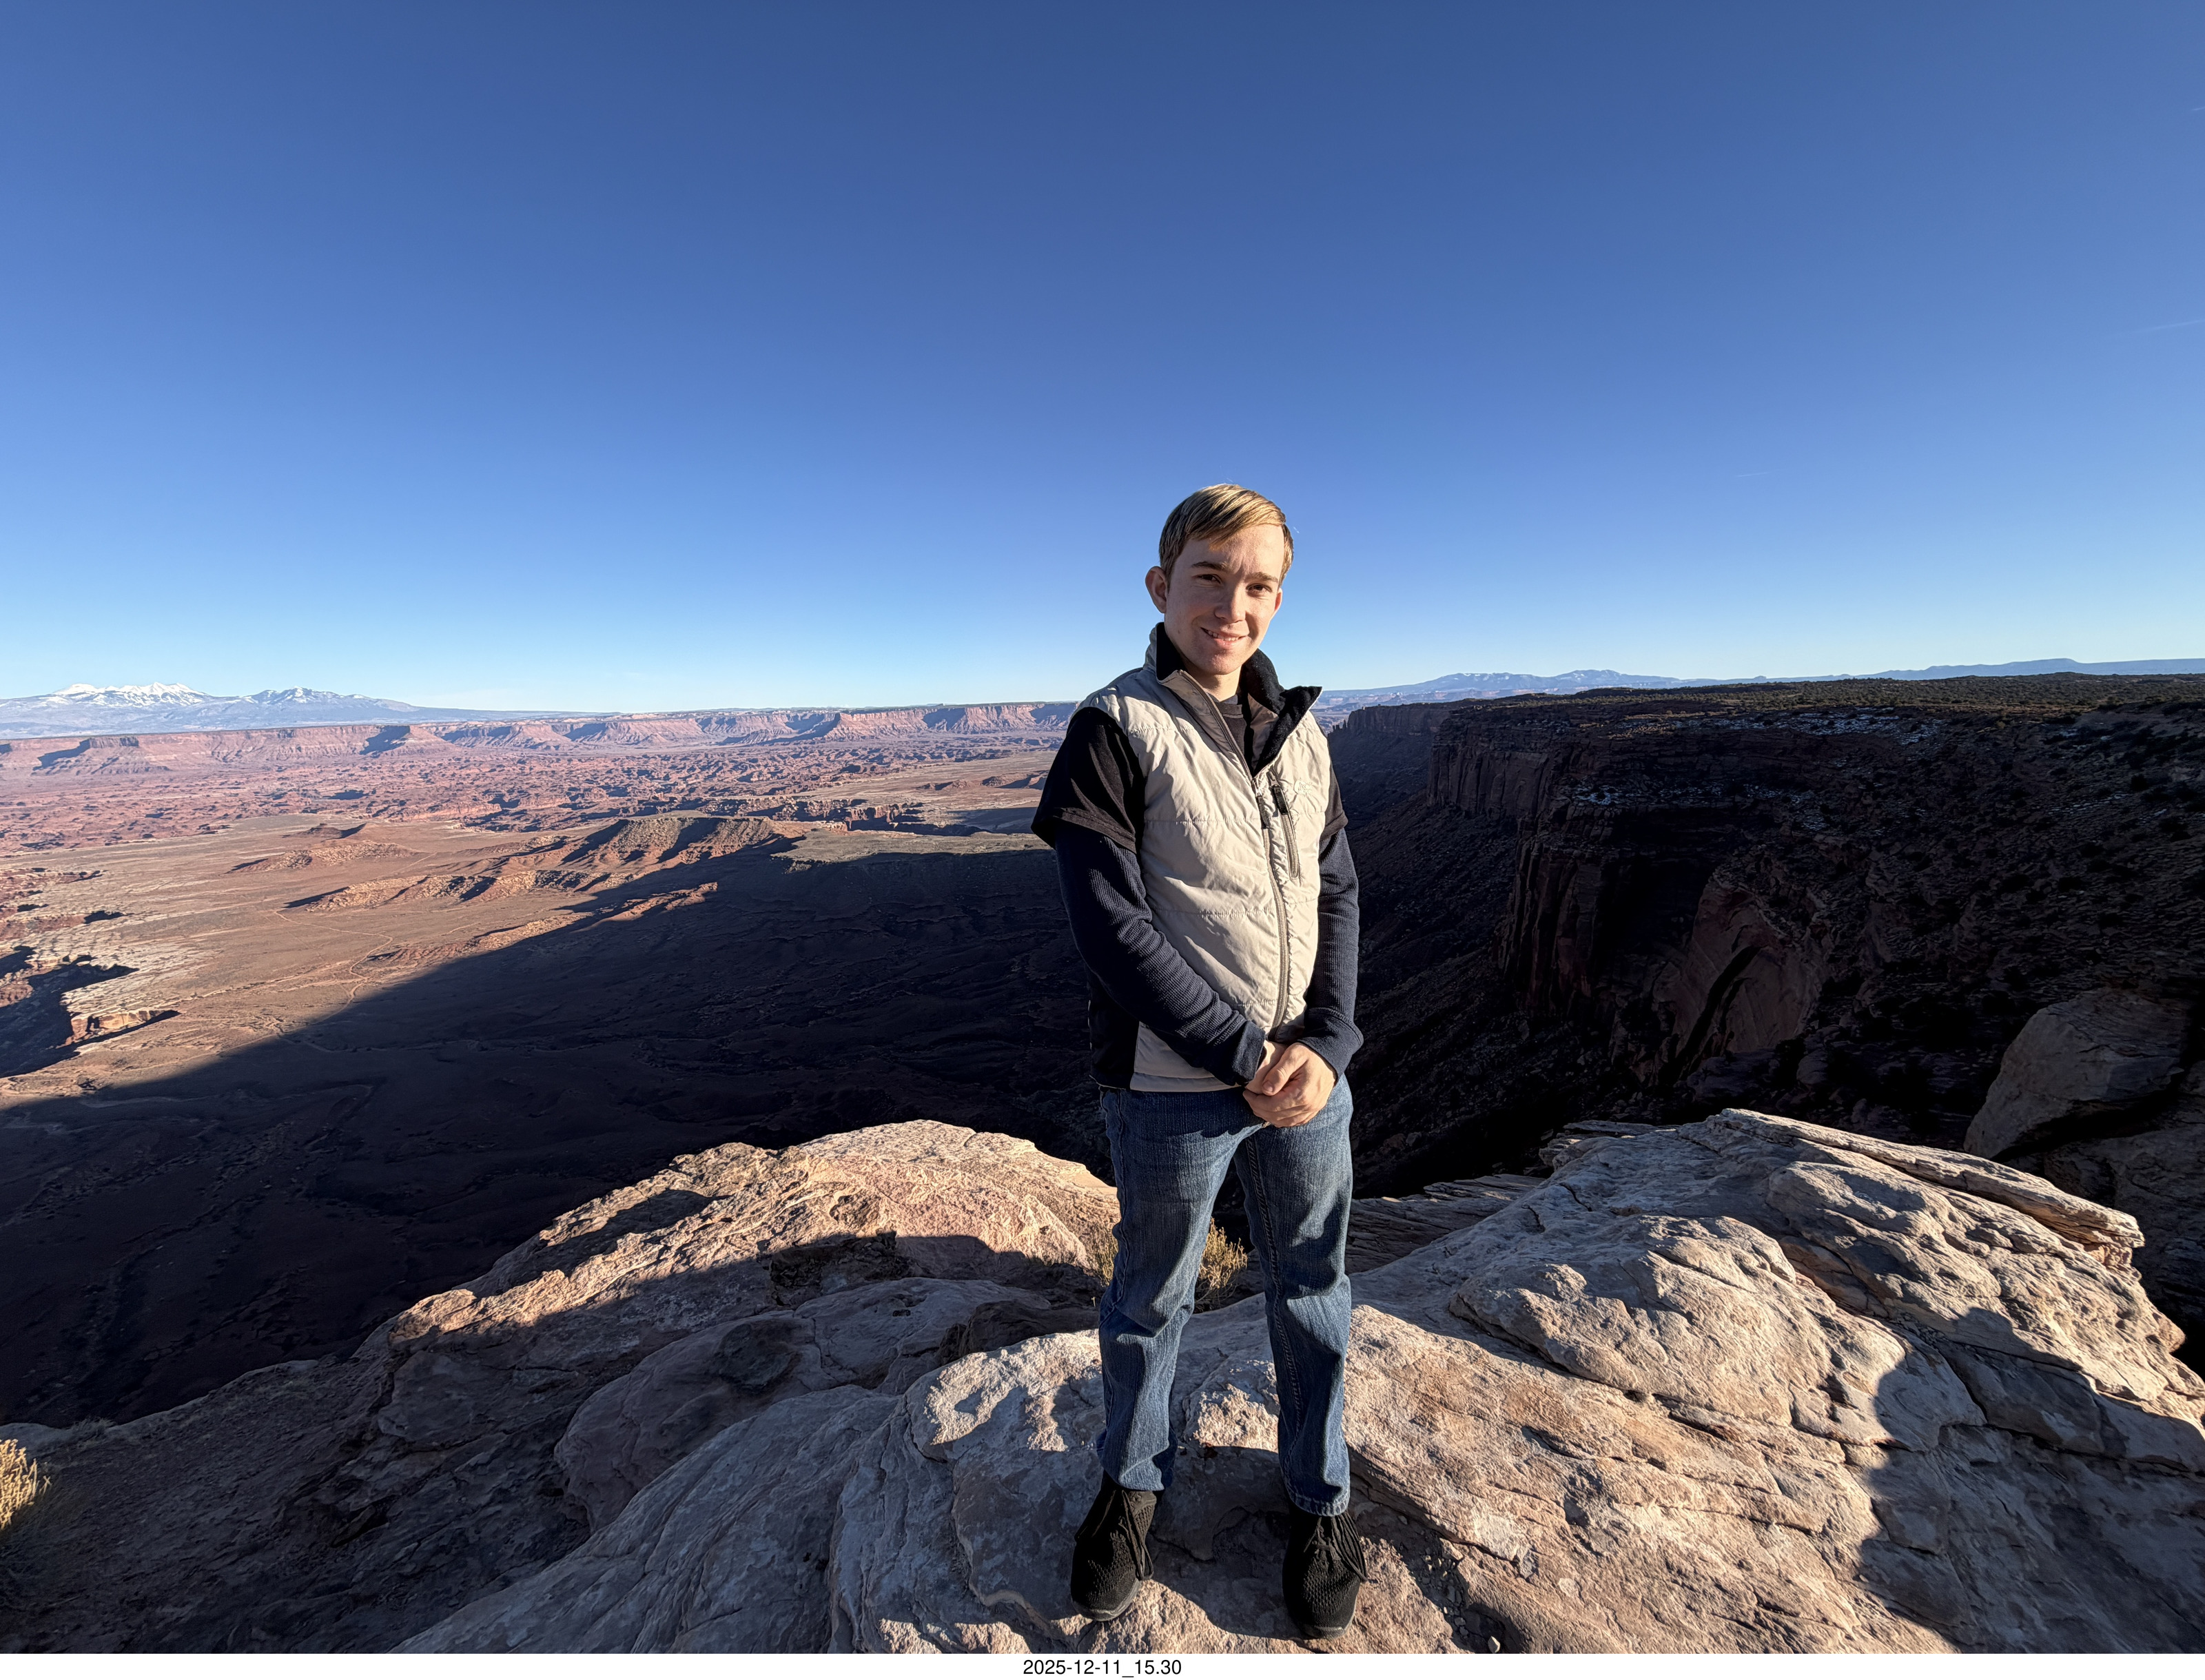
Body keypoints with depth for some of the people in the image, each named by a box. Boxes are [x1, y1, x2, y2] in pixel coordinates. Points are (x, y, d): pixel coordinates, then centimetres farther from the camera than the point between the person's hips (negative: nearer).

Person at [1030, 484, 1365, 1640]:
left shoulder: (1299, 734, 6)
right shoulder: (1115, 729, -11)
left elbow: (1337, 895, 5)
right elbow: (1110, 927, -17)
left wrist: (1325, 1042, -9)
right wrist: (1244, 1055, -15)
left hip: (1308, 1074, 5)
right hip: (1171, 1087, -4)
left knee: (1311, 1290, 20)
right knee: (1152, 1296, 18)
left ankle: (1320, 1499, 47)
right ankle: (1131, 1481, 46)